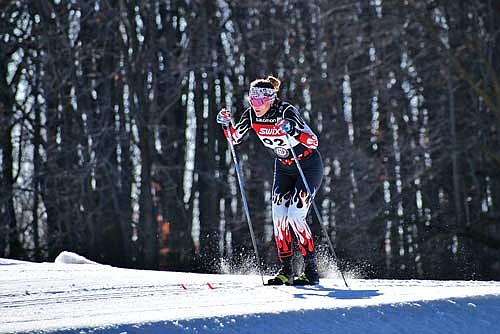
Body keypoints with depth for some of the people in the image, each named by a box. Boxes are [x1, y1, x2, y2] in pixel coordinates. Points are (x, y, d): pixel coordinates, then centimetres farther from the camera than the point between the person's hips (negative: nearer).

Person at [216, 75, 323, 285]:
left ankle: (311, 270, -9)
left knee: (295, 215, -17)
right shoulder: (251, 115, -11)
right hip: (284, 167, 6)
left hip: (308, 166, -6)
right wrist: (226, 124, -16)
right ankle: (286, 270, 0)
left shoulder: (286, 112, -28)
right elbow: (235, 138, 3)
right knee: (279, 215, -8)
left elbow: (313, 142, -34)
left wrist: (293, 132, -50)